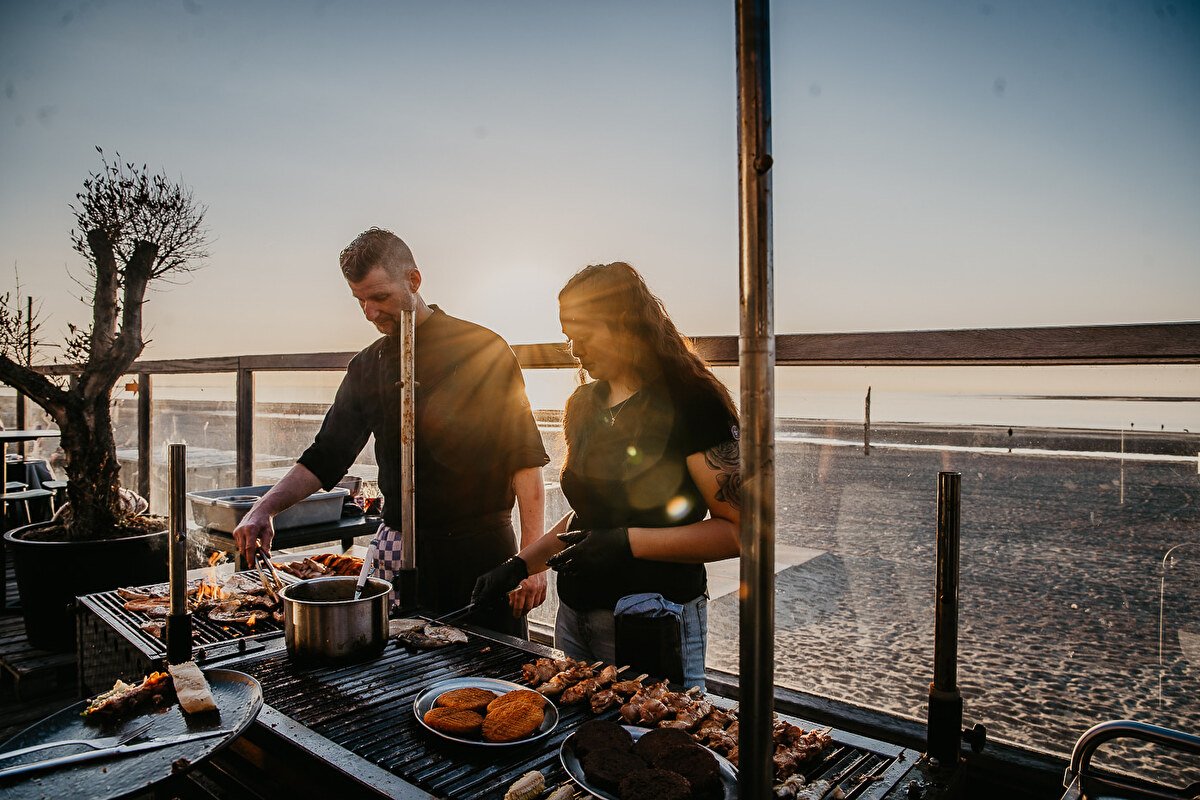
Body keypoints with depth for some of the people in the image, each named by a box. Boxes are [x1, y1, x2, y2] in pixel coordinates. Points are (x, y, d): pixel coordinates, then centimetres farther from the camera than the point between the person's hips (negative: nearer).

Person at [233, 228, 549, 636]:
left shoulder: (481, 349, -7)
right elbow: (327, 454, 15)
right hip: (398, 549, 4)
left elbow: (525, 454, -10)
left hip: (479, 547, -4)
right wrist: (265, 508, 0)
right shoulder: (368, 366, 9)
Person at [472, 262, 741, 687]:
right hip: (576, 616, 7)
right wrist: (520, 564, 7)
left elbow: (736, 528, -17)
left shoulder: (689, 403, -13)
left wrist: (628, 542, -22)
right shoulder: (583, 405, 9)